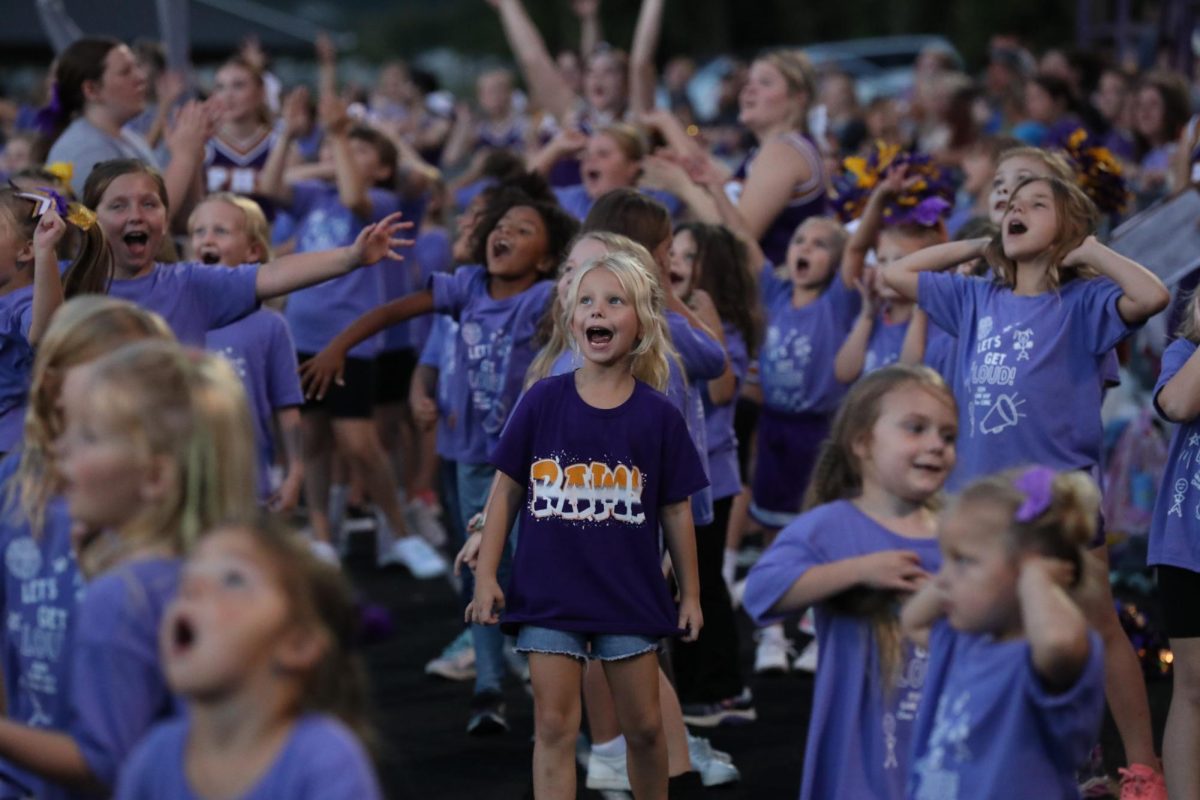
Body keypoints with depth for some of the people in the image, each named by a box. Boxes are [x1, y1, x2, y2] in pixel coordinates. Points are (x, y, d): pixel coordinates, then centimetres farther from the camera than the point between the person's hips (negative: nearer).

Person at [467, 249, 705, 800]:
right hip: (549, 593, 0)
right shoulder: (543, 401, -4)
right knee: (554, 728, 1)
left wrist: (690, 593, 6)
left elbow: (676, 510, 3)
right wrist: (485, 575, -2)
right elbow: (507, 490, 1)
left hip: (629, 595, 1)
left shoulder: (658, 415, -3)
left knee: (644, 727, 11)